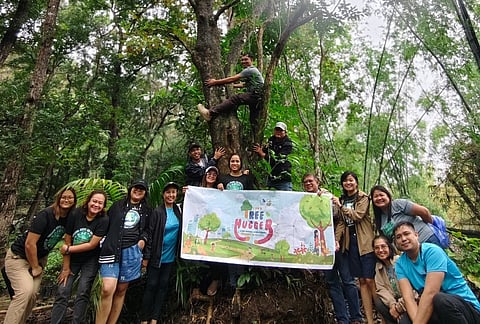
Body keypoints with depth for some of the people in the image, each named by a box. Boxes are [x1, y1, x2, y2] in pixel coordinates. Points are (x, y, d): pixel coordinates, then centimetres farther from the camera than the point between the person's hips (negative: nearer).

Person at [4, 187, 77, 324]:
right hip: (18, 257, -6)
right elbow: (29, 244, -24)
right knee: (25, 291, -22)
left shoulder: (69, 218, -7)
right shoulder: (46, 215, -25)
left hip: (39, 257, 6)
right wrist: (35, 267, -13)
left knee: (33, 294, -2)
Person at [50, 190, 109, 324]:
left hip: (90, 261, -1)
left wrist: (68, 249, -13)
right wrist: (66, 268, -6)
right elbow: (67, 241, -10)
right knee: (62, 292, -2)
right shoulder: (75, 214, -16)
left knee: (83, 293, -2)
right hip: (72, 259, 2)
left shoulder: (103, 220, -20)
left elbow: (92, 245, -18)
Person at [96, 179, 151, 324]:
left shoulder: (147, 210, 14)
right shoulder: (117, 205, 12)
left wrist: (143, 239, 0)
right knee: (107, 289, -16)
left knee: (121, 290, 8)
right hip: (112, 250, -1)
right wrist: (107, 243, 0)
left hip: (132, 252, 2)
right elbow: (106, 224, 11)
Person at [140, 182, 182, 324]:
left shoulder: (178, 211, 1)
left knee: (163, 286, 11)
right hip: (156, 256, -4)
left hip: (170, 257, 4)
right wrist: (146, 256, -10)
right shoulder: (157, 212, -11)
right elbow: (150, 234, -10)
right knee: (151, 286, 5)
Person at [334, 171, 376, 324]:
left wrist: (341, 206, -19)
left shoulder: (363, 198, -1)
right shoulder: (341, 199, 12)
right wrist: (336, 239, -3)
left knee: (370, 280, -7)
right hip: (351, 242, 4)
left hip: (365, 242, -4)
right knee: (361, 280, 7)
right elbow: (341, 222, 9)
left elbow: (358, 215, -15)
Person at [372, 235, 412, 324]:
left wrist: (398, 307, -20)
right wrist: (392, 304, -22)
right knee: (378, 301, -22)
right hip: (394, 299, 6)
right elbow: (380, 288, -4)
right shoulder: (378, 266, 3)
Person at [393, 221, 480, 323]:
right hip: (434, 307, 4)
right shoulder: (400, 264, -1)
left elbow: (430, 293, -28)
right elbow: (408, 297, -13)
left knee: (439, 299, -35)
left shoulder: (432, 251, -18)